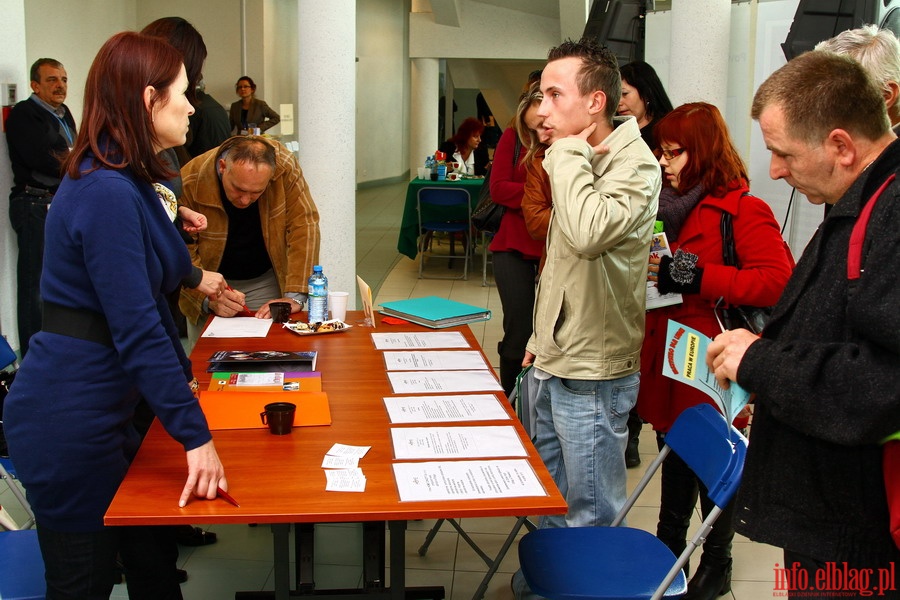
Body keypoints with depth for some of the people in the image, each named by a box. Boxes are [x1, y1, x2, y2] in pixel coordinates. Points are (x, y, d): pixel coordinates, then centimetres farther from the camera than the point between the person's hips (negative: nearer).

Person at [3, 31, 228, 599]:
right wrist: (196, 435, -22)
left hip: (102, 410, 9)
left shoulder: (127, 184, 10)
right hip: (70, 420, -9)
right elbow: (137, 329, -24)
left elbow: (148, 297, 20)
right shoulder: (108, 194, -21)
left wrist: (182, 378, 26)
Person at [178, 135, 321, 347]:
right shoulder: (190, 183, -25)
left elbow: (304, 227, -20)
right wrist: (209, 299, -36)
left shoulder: (286, 167, -22)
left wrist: (294, 297, -26)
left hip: (267, 282, 1)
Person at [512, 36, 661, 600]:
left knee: (589, 510, 5)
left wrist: (568, 153, -25)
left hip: (592, 373, -9)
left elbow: (587, 233, -39)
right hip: (558, 361, 9)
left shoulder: (635, 164, -19)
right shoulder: (583, 161, 10)